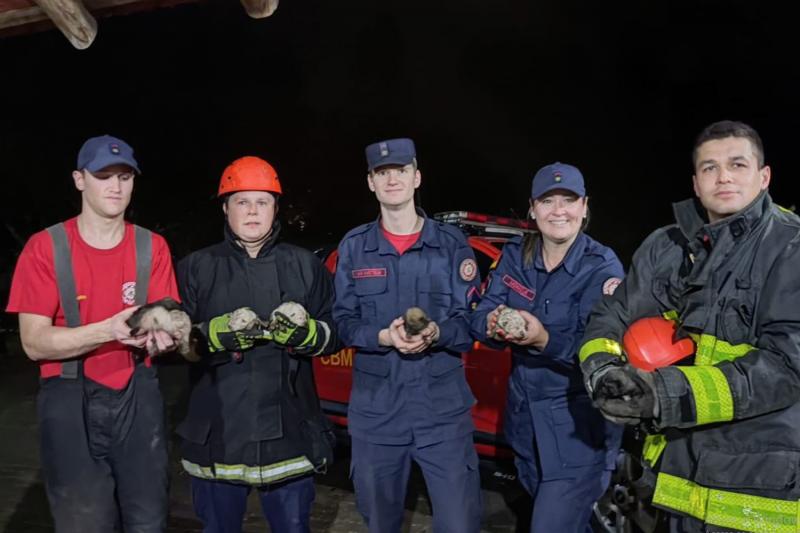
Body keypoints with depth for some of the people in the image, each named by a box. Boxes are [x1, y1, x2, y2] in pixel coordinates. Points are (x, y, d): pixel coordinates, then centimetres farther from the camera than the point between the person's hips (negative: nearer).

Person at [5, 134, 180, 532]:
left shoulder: (152, 247, 2)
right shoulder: (45, 248, -6)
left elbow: (167, 322, 0)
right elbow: (34, 342, -12)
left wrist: (161, 336, -25)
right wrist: (110, 329, -27)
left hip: (136, 396, 3)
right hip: (70, 399, -2)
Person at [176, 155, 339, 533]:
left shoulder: (305, 265, 9)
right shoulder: (196, 268, 5)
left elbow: (336, 334, 5)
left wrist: (306, 334, -16)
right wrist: (214, 335, -19)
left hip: (290, 434, 1)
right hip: (217, 435, 0)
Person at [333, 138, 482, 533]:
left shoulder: (452, 244, 2)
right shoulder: (354, 247, 5)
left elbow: (471, 322, 0)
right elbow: (344, 323, 2)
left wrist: (437, 334, -21)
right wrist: (384, 337, -17)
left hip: (443, 409, -1)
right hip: (375, 411, 2)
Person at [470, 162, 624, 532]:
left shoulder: (602, 267, -16)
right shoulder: (515, 255, 0)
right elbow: (480, 316, -6)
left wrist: (544, 340, -38)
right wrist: (494, 325, -28)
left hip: (578, 428, -6)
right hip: (524, 416, 6)